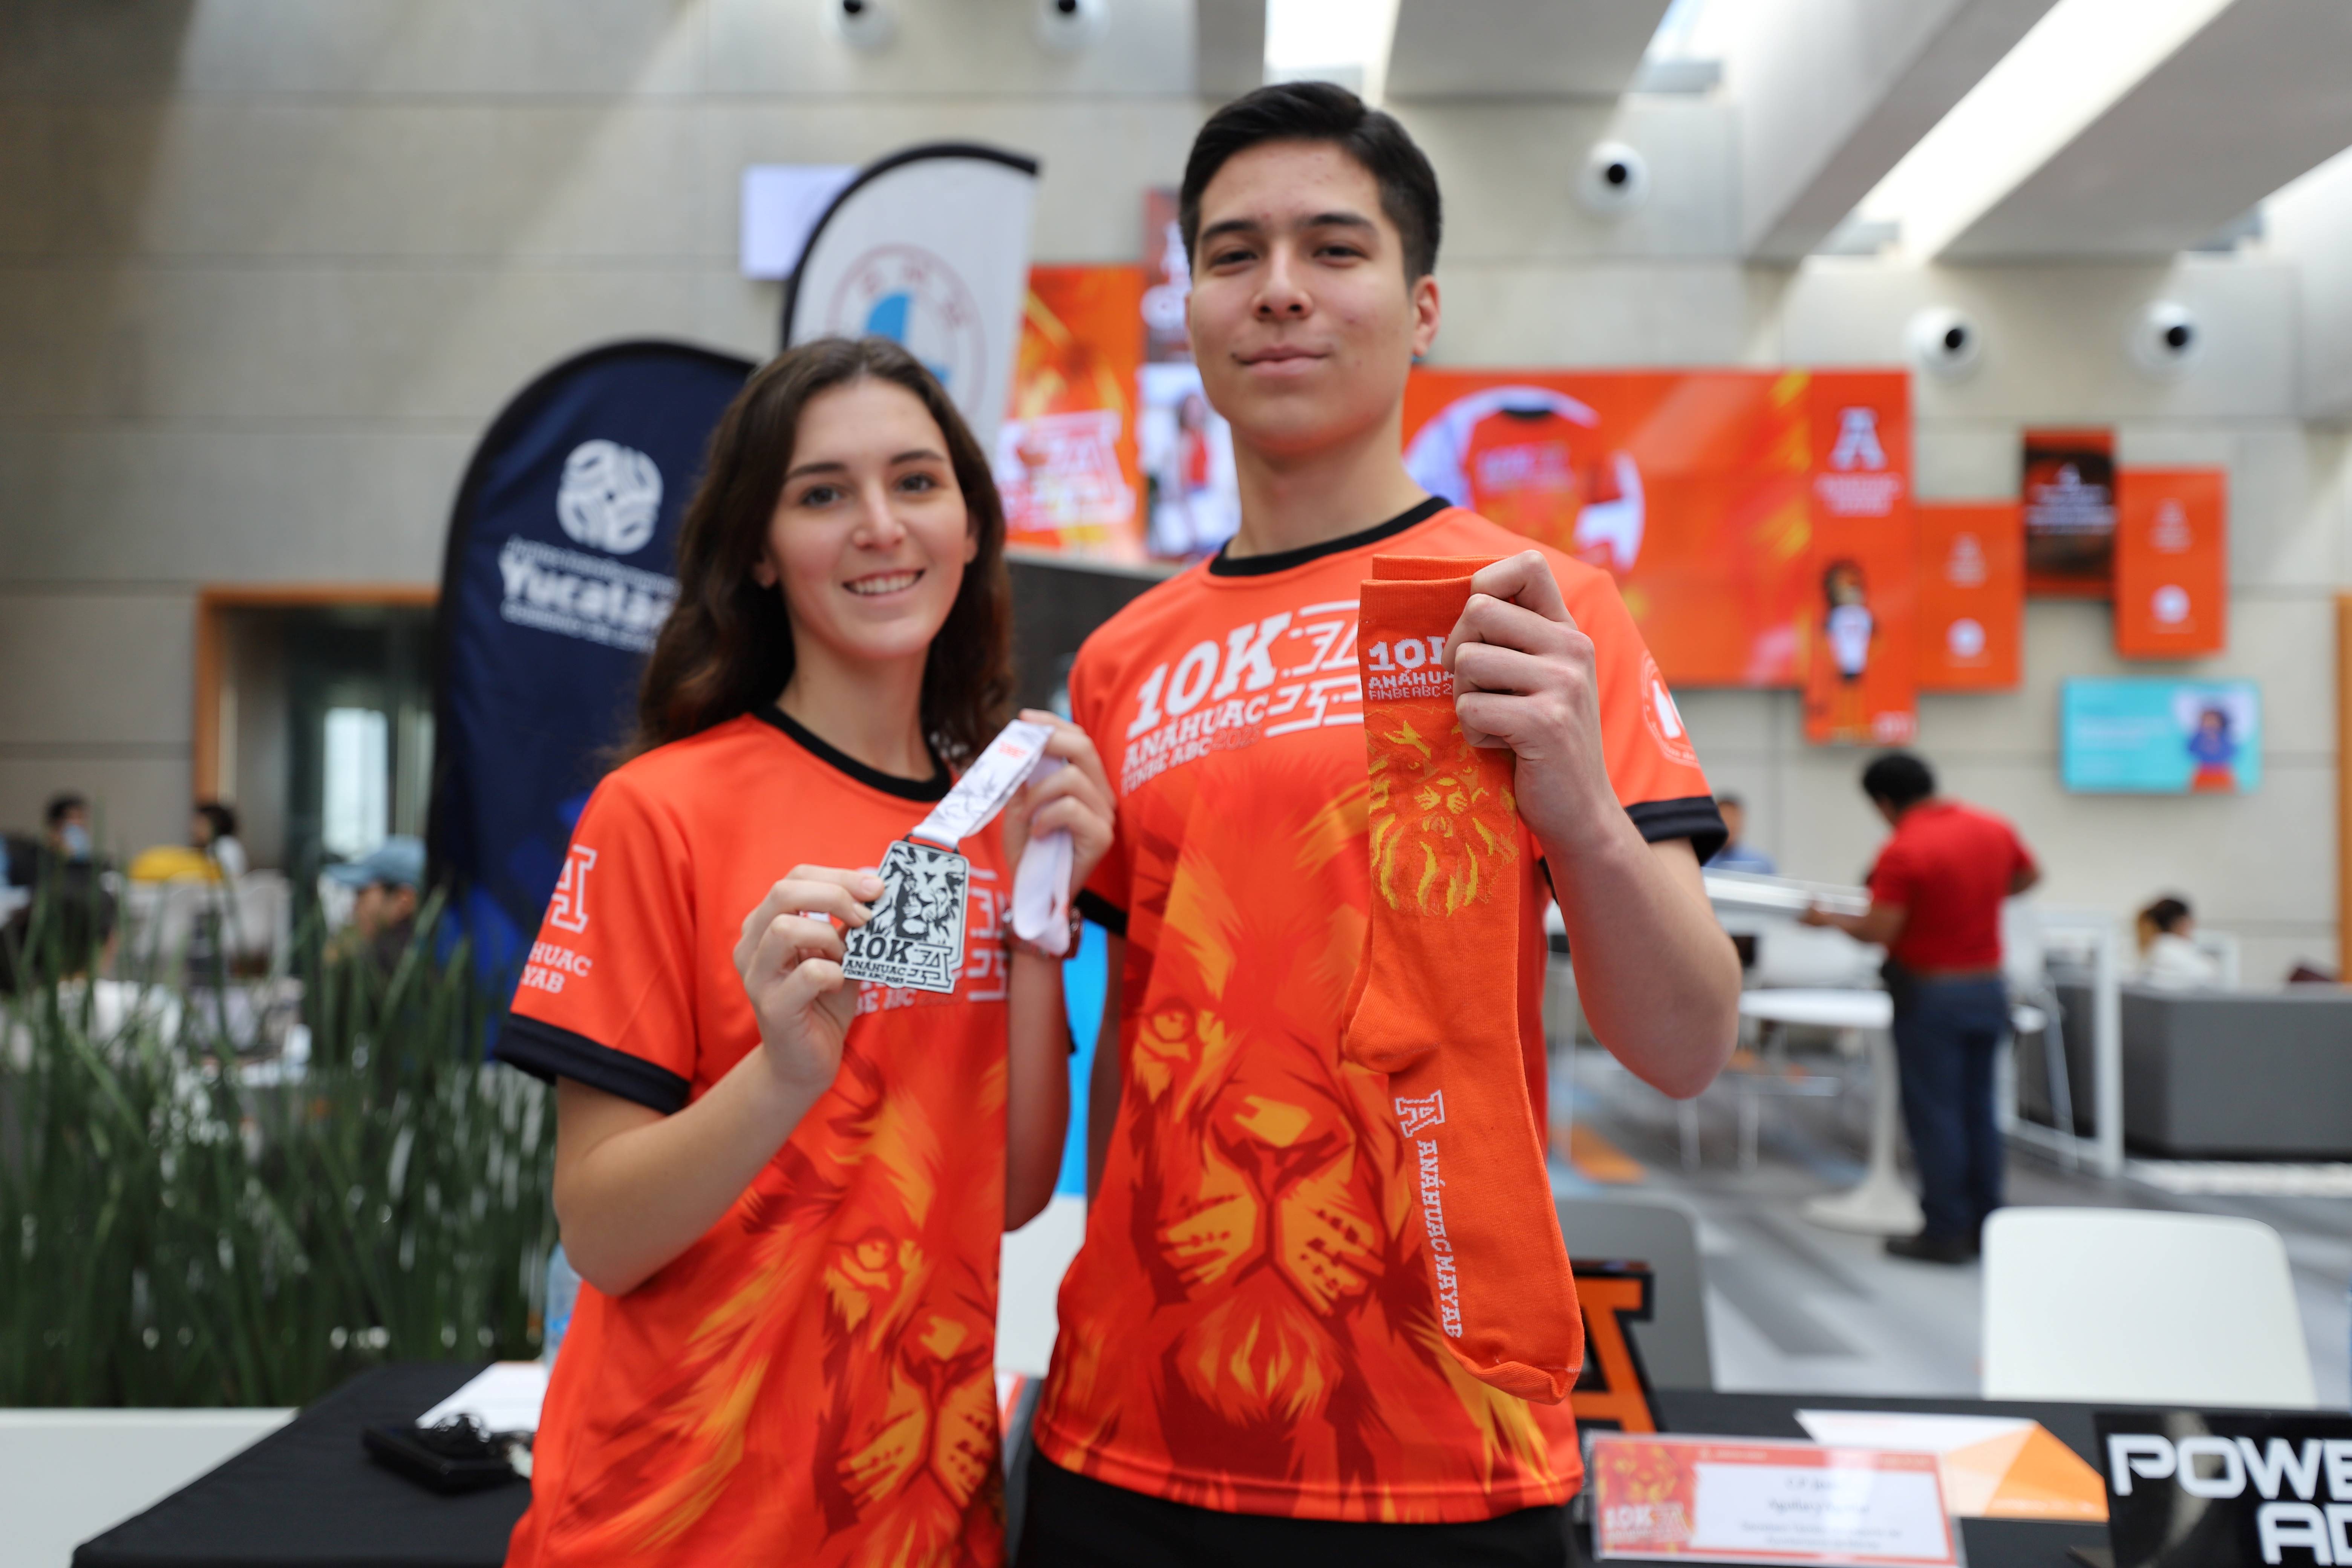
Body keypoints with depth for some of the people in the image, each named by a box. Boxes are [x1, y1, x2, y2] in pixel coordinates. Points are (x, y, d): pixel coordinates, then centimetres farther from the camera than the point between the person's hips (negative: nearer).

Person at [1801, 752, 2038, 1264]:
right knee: (1979, 1109, 14)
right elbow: (2029, 875, 22)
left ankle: (1945, 1232, 4)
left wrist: (1830, 919, -6)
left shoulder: (1903, 851, -19)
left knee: (1934, 1113, 0)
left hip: (1931, 993, -7)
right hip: (1987, 988, 7)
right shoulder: (1994, 829, 3)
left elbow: (1879, 931, -22)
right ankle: (1984, 1226, 20)